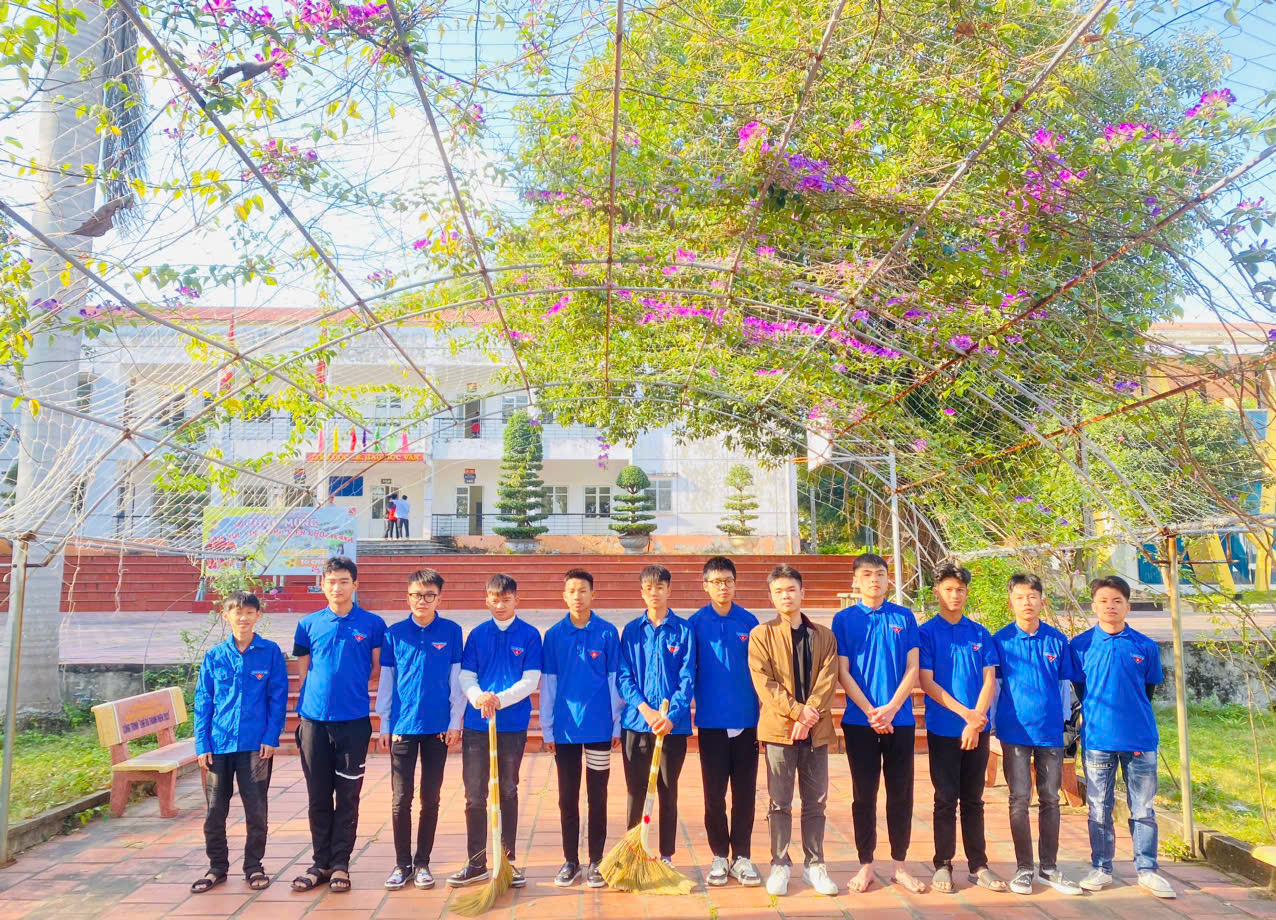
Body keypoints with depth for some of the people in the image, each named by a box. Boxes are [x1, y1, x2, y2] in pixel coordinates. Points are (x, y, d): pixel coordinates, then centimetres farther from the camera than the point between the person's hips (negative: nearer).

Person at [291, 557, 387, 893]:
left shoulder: (372, 624, 0)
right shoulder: (309, 624, 5)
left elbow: (379, 671, 5)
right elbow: (303, 672, 11)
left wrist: (371, 699, -3)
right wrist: (303, 711, 7)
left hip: (354, 720, -2)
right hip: (314, 719, 2)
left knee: (347, 796, 6)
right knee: (318, 796, 10)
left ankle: (340, 864, 18)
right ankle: (321, 863, 22)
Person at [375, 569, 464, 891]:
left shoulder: (451, 632, -1)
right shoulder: (394, 634, 1)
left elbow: (457, 680, 2)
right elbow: (385, 683, 5)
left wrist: (455, 722, -2)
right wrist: (384, 726, 4)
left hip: (438, 728, 0)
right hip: (403, 727, 0)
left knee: (430, 800, 8)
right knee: (400, 800, 4)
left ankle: (422, 863, 21)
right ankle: (402, 864, 18)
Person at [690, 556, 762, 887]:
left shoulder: (749, 622, 3)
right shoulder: (696, 623, -1)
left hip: (746, 719, 1)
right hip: (711, 720, -1)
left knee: (745, 792, 7)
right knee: (714, 793, 6)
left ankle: (742, 857, 19)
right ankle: (719, 856, 20)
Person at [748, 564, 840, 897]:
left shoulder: (824, 636, 9)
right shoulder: (761, 635, 2)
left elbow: (828, 680, -1)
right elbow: (763, 682, -7)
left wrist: (809, 716, -13)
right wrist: (796, 710, -15)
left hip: (815, 731, 2)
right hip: (779, 729, -2)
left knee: (815, 802, 8)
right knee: (780, 802, 3)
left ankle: (814, 864, 19)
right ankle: (780, 864, 14)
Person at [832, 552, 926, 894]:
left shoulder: (904, 617, 5)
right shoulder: (844, 619, 1)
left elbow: (913, 669, 0)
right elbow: (843, 673, -3)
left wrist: (891, 708, -12)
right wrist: (870, 712, -13)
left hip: (900, 720, 1)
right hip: (859, 721, -1)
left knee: (900, 794, 7)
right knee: (864, 795, 6)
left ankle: (900, 865, 20)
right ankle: (866, 865, 17)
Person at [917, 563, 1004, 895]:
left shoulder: (980, 634, 7)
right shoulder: (927, 633, -2)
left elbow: (990, 680, 1)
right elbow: (926, 682, -8)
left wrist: (976, 719, -12)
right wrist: (964, 713, -15)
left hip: (978, 729, 3)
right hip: (943, 729, -2)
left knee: (973, 799, 10)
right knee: (946, 799, 3)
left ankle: (978, 865, 18)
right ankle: (943, 865, 13)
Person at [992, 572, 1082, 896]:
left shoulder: (1057, 640, 2)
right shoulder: (1001, 640, -3)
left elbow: (1064, 685, 10)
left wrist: (1064, 721, 8)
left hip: (1051, 731, 2)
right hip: (1015, 731, -2)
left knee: (1050, 799, 10)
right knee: (1019, 799, 2)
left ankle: (1049, 866, 22)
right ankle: (1023, 868, 14)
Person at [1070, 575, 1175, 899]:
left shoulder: (1145, 647, 1)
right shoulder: (1080, 646, -2)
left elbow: (1149, 689, 11)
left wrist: (1133, 715, 11)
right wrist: (1096, 716, 6)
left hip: (1140, 738, 1)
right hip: (1098, 738, -1)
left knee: (1143, 808, 8)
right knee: (1099, 808, 8)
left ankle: (1147, 870, 21)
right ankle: (1101, 868, 20)